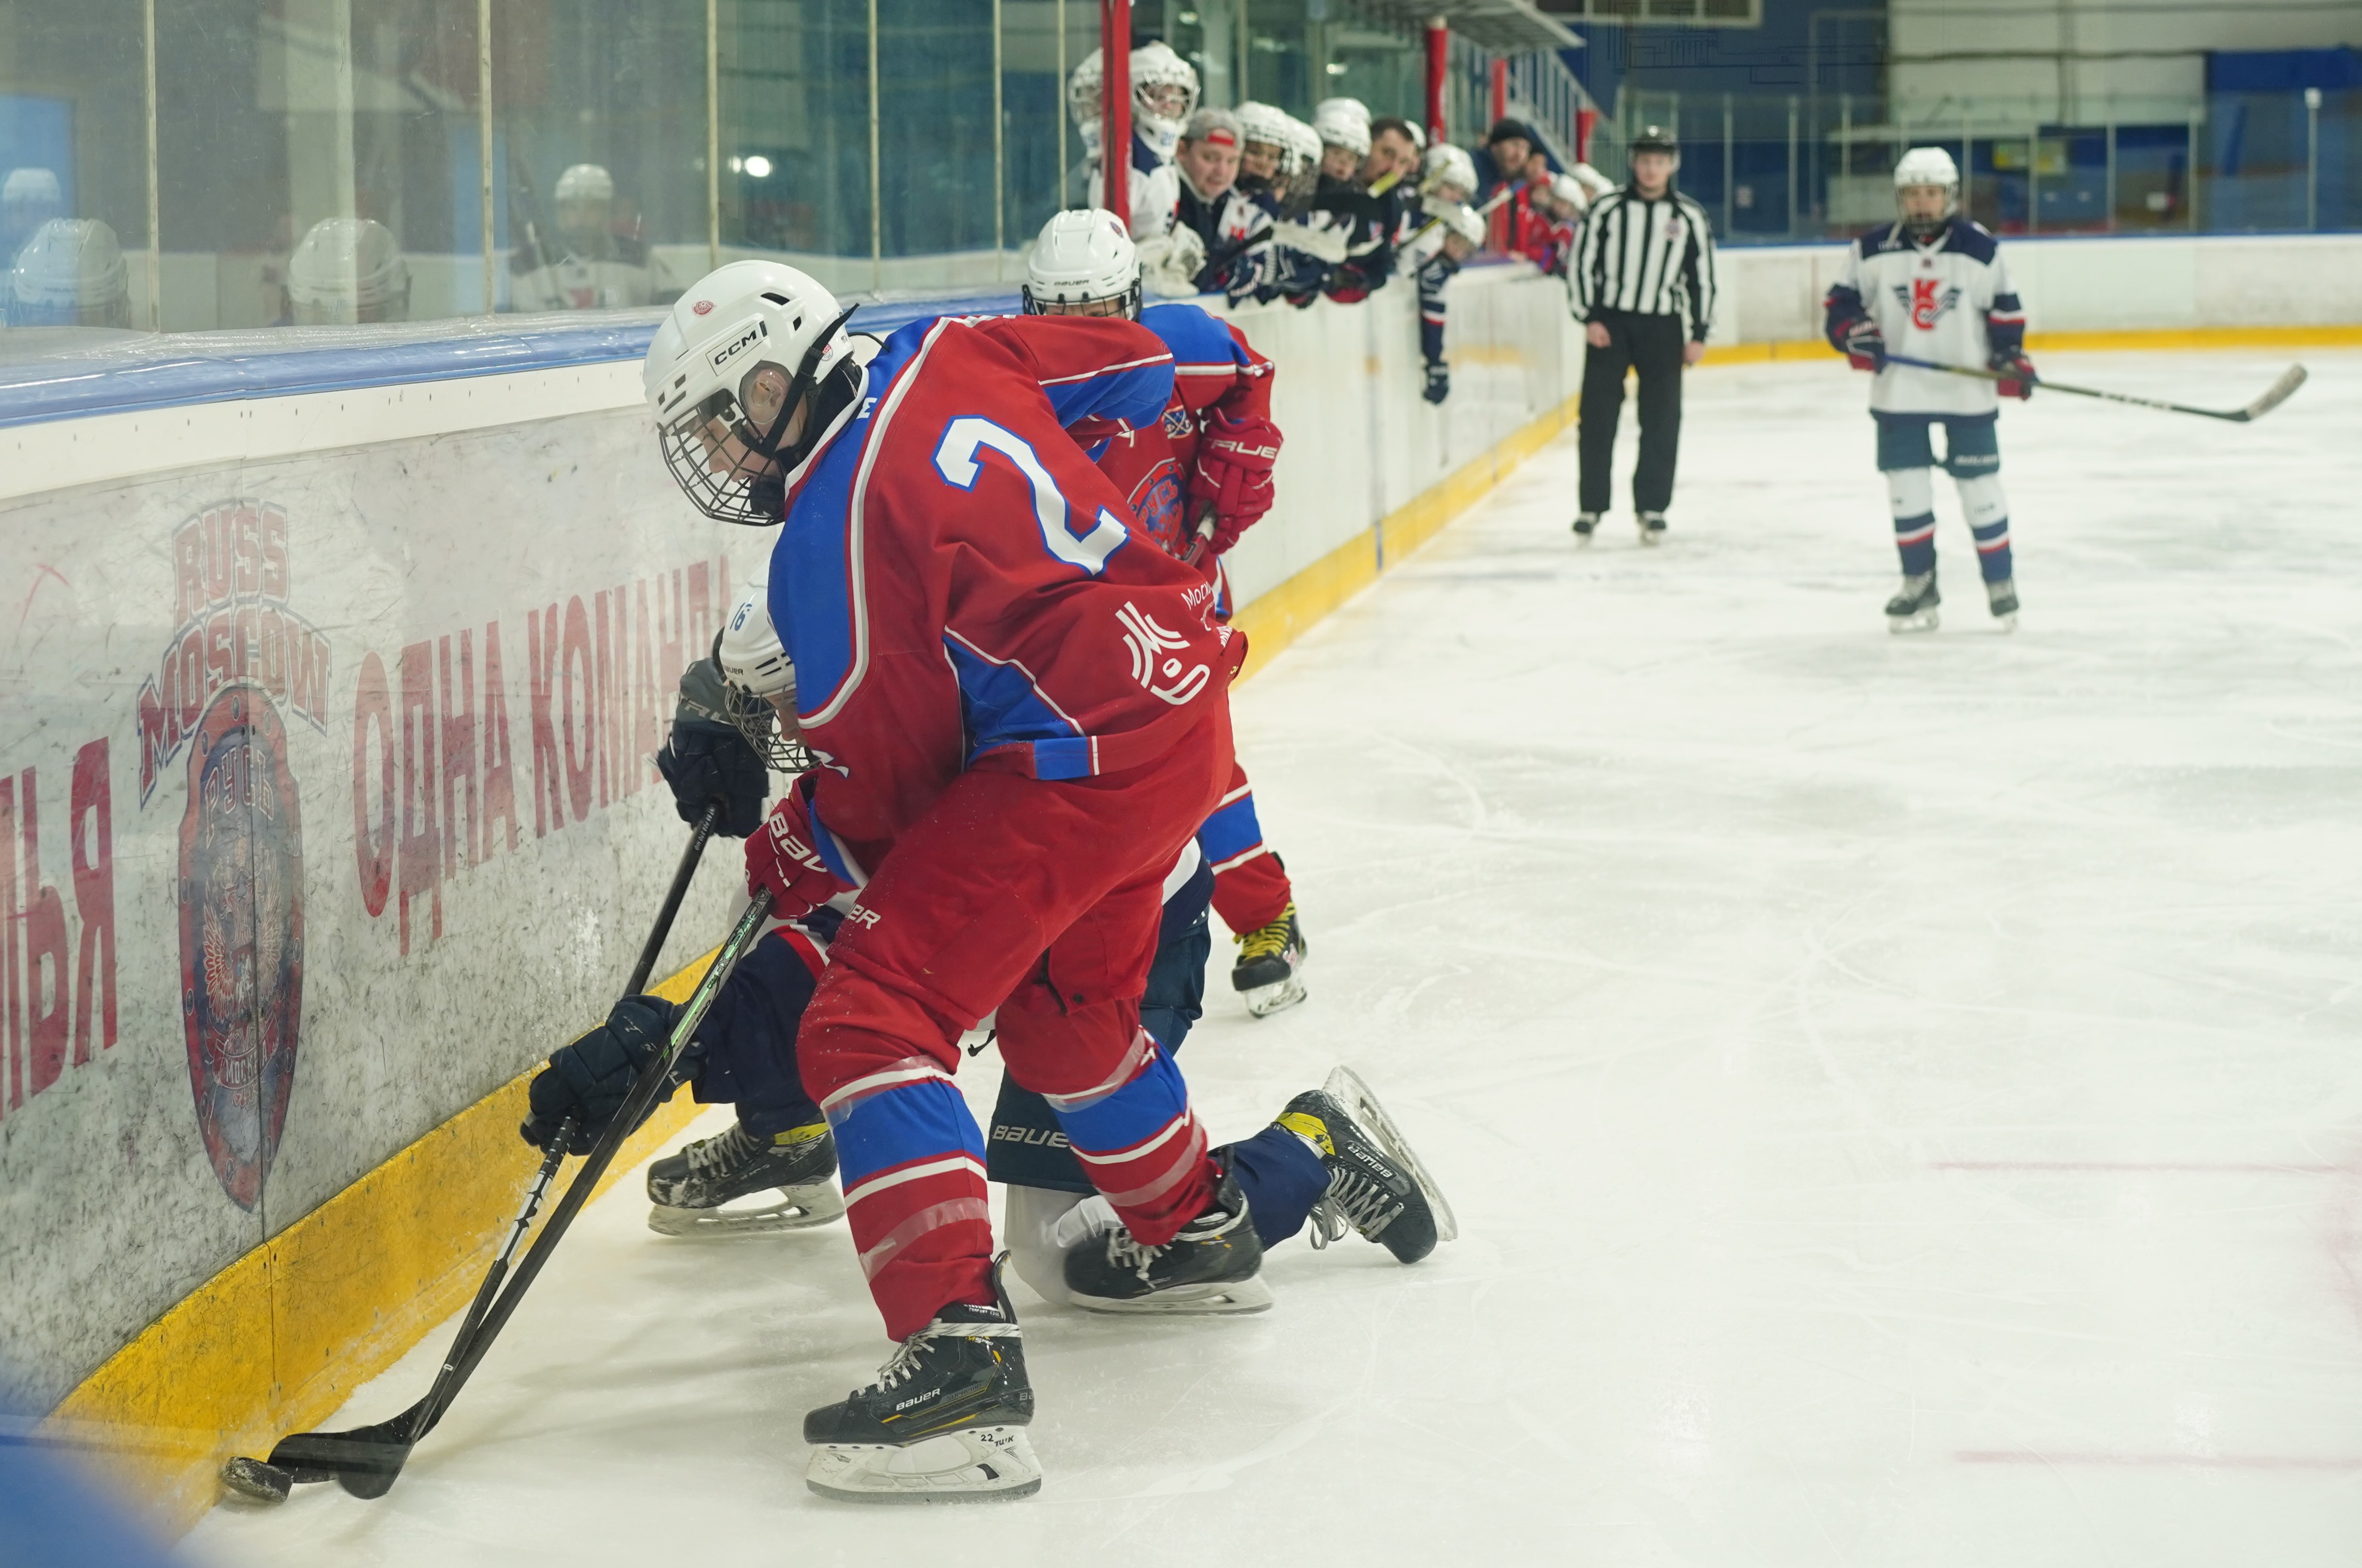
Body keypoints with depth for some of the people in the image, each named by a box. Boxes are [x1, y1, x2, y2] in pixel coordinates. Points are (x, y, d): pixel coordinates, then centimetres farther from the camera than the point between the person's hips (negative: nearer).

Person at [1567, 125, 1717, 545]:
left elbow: (1702, 277, 7)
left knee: (1662, 420, -1)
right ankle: (1591, 507, 8)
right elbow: (1581, 264, 2)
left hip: (1662, 327, 1)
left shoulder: (1690, 217, 2)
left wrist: (1698, 335, 2)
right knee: (1598, 415, -1)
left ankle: (1652, 507, 8)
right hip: (1609, 322, -1)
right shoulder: (1607, 209, -1)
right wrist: (1589, 318, -6)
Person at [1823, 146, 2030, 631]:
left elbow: (2005, 309, 5)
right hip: (1898, 390, 1)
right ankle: (1919, 584, 15)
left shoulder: (1980, 249, -2)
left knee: (1979, 483, 3)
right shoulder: (1872, 250, -2)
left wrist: (2011, 356, -5)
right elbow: (1841, 303, 3)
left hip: (1967, 388, -1)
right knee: (1906, 488, 3)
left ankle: (2000, 582, 16)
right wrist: (1857, 335, -15)